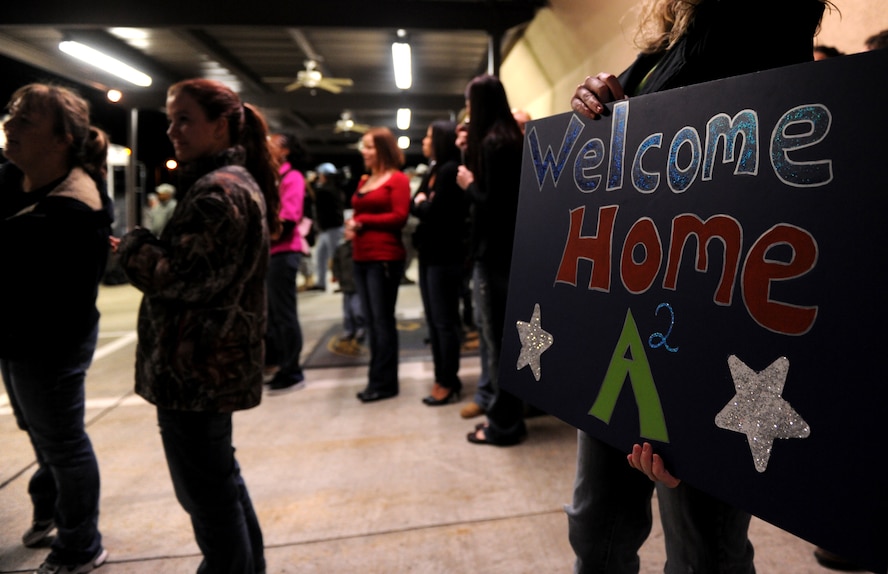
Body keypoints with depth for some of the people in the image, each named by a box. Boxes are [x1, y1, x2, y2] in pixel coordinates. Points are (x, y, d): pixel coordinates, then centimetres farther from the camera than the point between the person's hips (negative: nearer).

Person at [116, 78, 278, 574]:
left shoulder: (217, 190, -18)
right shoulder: (240, 182, 15)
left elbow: (178, 275, -23)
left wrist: (133, 245, -7)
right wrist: (146, 246, 5)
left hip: (194, 367, -11)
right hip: (215, 361, 11)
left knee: (205, 491, 3)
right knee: (220, 476, 23)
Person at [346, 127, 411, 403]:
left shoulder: (397, 179, -4)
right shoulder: (364, 181, 17)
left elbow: (399, 217, -13)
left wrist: (362, 220, -8)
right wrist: (352, 225, 1)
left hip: (385, 258, -8)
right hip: (361, 258, 8)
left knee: (383, 320, -2)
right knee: (371, 321, 10)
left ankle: (384, 382, 6)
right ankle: (378, 379, 19)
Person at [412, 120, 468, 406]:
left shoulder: (450, 170, -13)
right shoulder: (433, 171, 17)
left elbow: (434, 212, -20)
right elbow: (415, 207, 13)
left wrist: (422, 203, -1)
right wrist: (422, 203, -7)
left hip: (445, 256, -10)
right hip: (429, 254, 10)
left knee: (444, 321, -2)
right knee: (433, 320, 13)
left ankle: (449, 383, 9)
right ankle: (441, 378, 23)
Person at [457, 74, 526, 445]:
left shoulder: (491, 143, -15)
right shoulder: (511, 138, 14)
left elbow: (492, 204, -21)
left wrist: (468, 183, -5)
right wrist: (469, 155, 12)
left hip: (494, 252, -10)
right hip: (510, 248, 10)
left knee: (497, 336, -2)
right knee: (507, 333, 15)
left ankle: (504, 424, 9)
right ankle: (509, 414, 27)